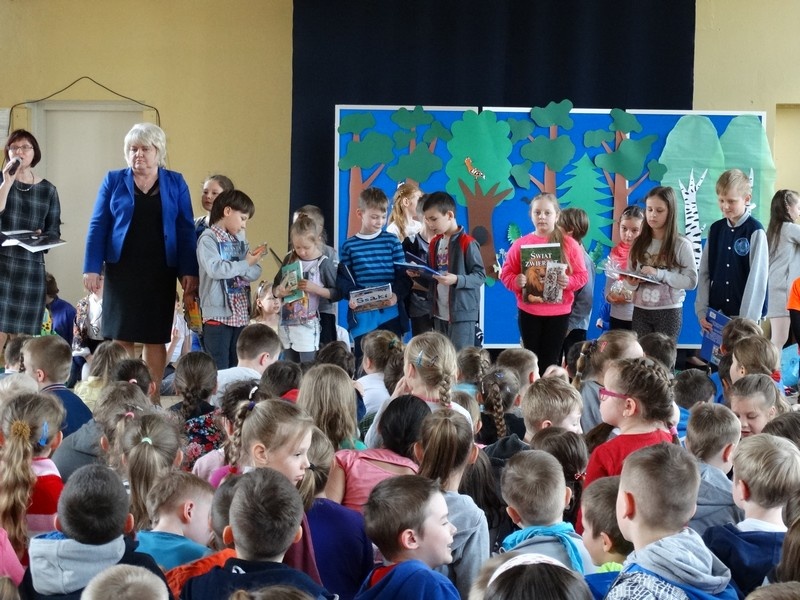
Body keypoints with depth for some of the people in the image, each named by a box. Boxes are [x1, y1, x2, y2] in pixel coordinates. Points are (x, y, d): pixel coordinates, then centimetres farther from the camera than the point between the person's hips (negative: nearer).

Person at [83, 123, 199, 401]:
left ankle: (152, 398, 10)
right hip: (122, 270, 0)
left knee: (156, 338, 3)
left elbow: (186, 230, 3)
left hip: (160, 273, 0)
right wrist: (92, 268, -6)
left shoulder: (175, 183, 5)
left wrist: (189, 272, -5)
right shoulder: (114, 181, 4)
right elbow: (98, 226, 2)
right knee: (121, 336, 1)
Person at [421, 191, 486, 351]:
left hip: (462, 313, -8)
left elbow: (480, 275, -13)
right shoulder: (435, 243, 12)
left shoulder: (467, 243, -12)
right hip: (440, 314, 8)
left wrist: (457, 280, -27)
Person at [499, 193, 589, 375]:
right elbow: (506, 273, 2)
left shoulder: (569, 244, -1)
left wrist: (568, 282, -20)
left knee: (550, 361, 3)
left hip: (558, 312, -1)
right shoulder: (521, 244, 0)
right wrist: (516, 281, -19)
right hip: (528, 312, 1)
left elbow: (582, 276, 0)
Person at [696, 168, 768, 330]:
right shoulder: (715, 229, 8)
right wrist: (702, 311, -1)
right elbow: (704, 273, 8)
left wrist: (748, 318, -15)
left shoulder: (755, 231, -7)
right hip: (716, 313, 5)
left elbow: (757, 277, -11)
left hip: (746, 316, -5)